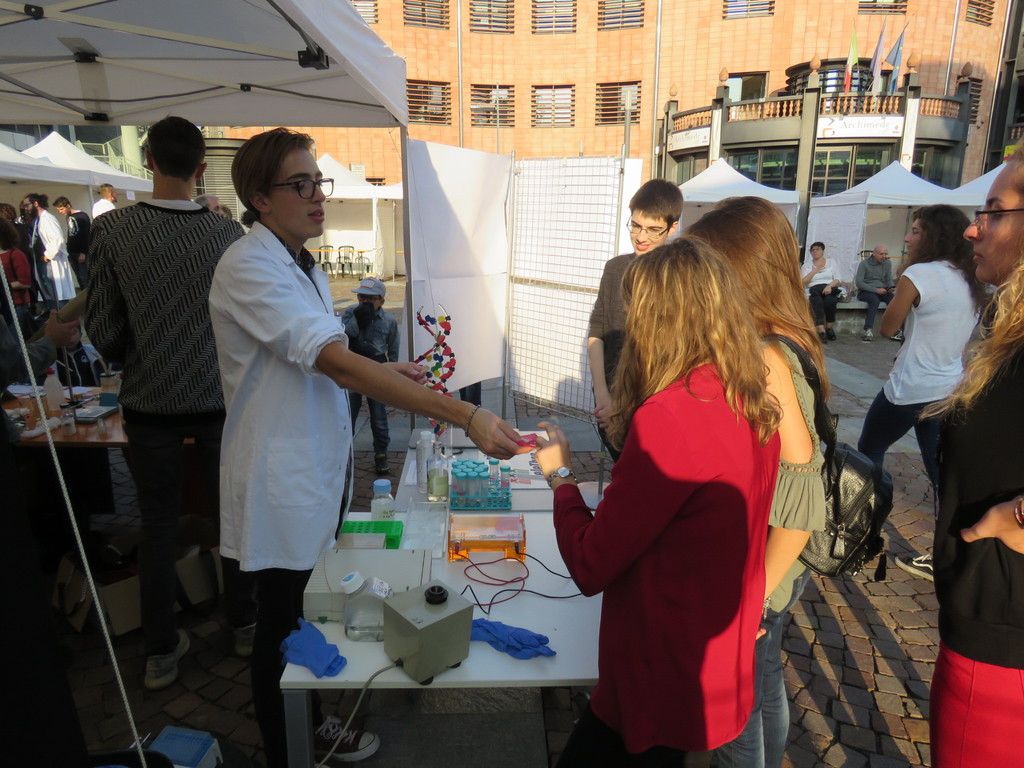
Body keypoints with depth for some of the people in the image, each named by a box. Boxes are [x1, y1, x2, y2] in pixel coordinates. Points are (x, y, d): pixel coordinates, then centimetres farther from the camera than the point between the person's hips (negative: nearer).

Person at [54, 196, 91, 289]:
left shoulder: (82, 216, -9)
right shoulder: (68, 217, 12)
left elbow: (87, 235, -14)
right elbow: (70, 235, 18)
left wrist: (83, 252, -16)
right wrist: (69, 250, 15)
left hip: (82, 253, -7)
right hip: (72, 253, 7)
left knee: (85, 278, -8)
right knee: (80, 278, 7)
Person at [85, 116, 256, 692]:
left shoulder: (114, 229, -9)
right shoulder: (229, 234, -9)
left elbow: (104, 330, -7)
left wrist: (133, 359, 14)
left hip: (150, 400, 0)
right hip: (217, 395, 0)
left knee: (159, 521, 12)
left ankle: (161, 650, 23)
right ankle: (244, 622, 31)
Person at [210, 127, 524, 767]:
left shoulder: (303, 266, 10)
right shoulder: (249, 267, -21)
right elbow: (338, 365, -32)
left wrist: (386, 372, 3)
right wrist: (467, 416, -38)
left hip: (321, 473, 9)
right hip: (282, 486, -8)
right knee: (283, 631, 10)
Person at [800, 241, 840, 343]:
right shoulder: (807, 265, 19)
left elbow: (837, 280, 7)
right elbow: (803, 282, 4)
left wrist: (830, 285, -14)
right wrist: (815, 270, 1)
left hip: (830, 289, 0)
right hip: (814, 290, 0)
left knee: (829, 301, -36)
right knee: (817, 301, -37)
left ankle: (829, 327, -18)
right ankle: (821, 331, -44)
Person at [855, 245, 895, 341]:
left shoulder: (887, 263, 10)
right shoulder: (864, 263, -5)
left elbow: (889, 280, 14)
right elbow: (859, 282, -12)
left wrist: (892, 287, -10)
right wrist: (875, 290, -21)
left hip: (881, 290, 4)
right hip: (865, 291, -4)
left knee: (893, 298, -28)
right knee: (875, 299, -37)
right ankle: (868, 329, -41)